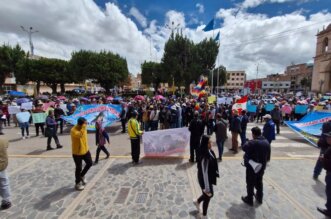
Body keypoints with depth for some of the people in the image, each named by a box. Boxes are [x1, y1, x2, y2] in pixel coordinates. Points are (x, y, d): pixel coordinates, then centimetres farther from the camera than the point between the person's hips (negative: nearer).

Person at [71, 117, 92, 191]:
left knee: (89, 163, 15)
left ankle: (82, 175, 39)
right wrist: (84, 126, -45)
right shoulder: (73, 130, -25)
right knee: (79, 168, 7)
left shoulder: (83, 128, -2)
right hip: (77, 153, -7)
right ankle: (78, 183, 29)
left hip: (85, 150, 7)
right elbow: (80, 135, -47)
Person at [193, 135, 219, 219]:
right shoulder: (204, 157, -34)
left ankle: (197, 202, 54)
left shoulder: (209, 151, -7)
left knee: (210, 194, 26)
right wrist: (207, 188, -19)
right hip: (205, 180, -8)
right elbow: (204, 173, -27)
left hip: (210, 178, 8)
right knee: (207, 196, 15)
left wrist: (215, 174, 19)